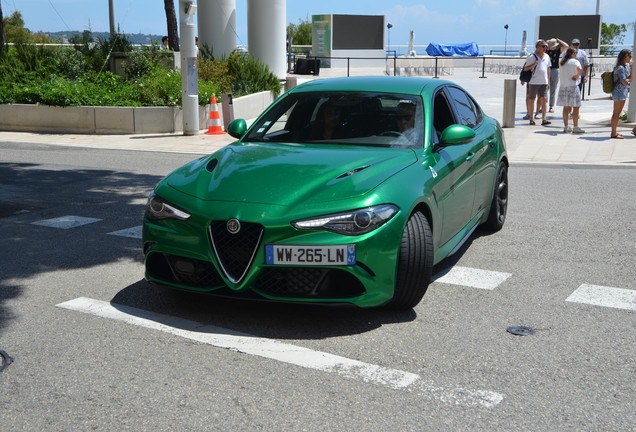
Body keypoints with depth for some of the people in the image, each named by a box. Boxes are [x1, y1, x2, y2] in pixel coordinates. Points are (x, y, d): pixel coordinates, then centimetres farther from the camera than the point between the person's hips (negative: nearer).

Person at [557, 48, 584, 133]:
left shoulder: (562, 62, 12)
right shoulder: (574, 61, -9)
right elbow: (580, 69, -27)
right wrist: (577, 77, -12)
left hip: (563, 87, 6)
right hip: (572, 86, -6)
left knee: (566, 107, 11)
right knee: (576, 107, -3)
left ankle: (566, 126, 13)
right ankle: (576, 127, -6)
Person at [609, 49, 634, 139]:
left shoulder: (626, 66, 15)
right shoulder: (621, 67, -15)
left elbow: (631, 79, 11)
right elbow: (624, 81, -20)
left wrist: (632, 68, 4)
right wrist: (629, 79, 0)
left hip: (623, 92, 10)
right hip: (620, 92, -10)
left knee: (616, 113, 13)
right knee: (617, 113, -6)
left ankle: (614, 132, 19)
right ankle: (614, 133, -2)